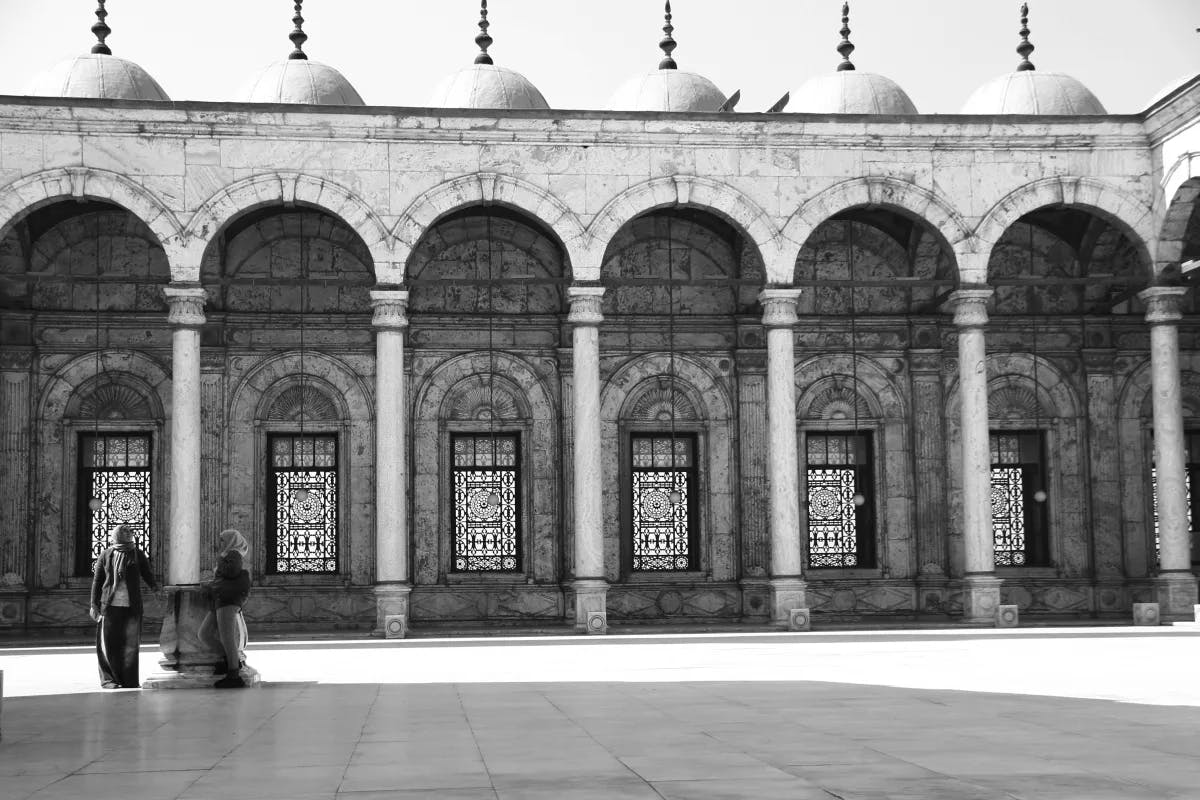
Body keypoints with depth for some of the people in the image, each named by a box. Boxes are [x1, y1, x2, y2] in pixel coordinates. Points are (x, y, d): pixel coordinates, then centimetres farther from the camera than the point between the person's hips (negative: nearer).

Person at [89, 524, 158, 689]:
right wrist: (94, 604, 5)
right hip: (109, 606, 0)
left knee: (130, 643, 3)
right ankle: (109, 679, 8)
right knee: (109, 643, -1)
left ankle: (130, 680, 10)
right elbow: (97, 580, 9)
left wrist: (154, 586, -8)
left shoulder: (138, 555, 6)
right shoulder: (105, 556, 6)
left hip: (131, 607, 0)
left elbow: (147, 574, 11)